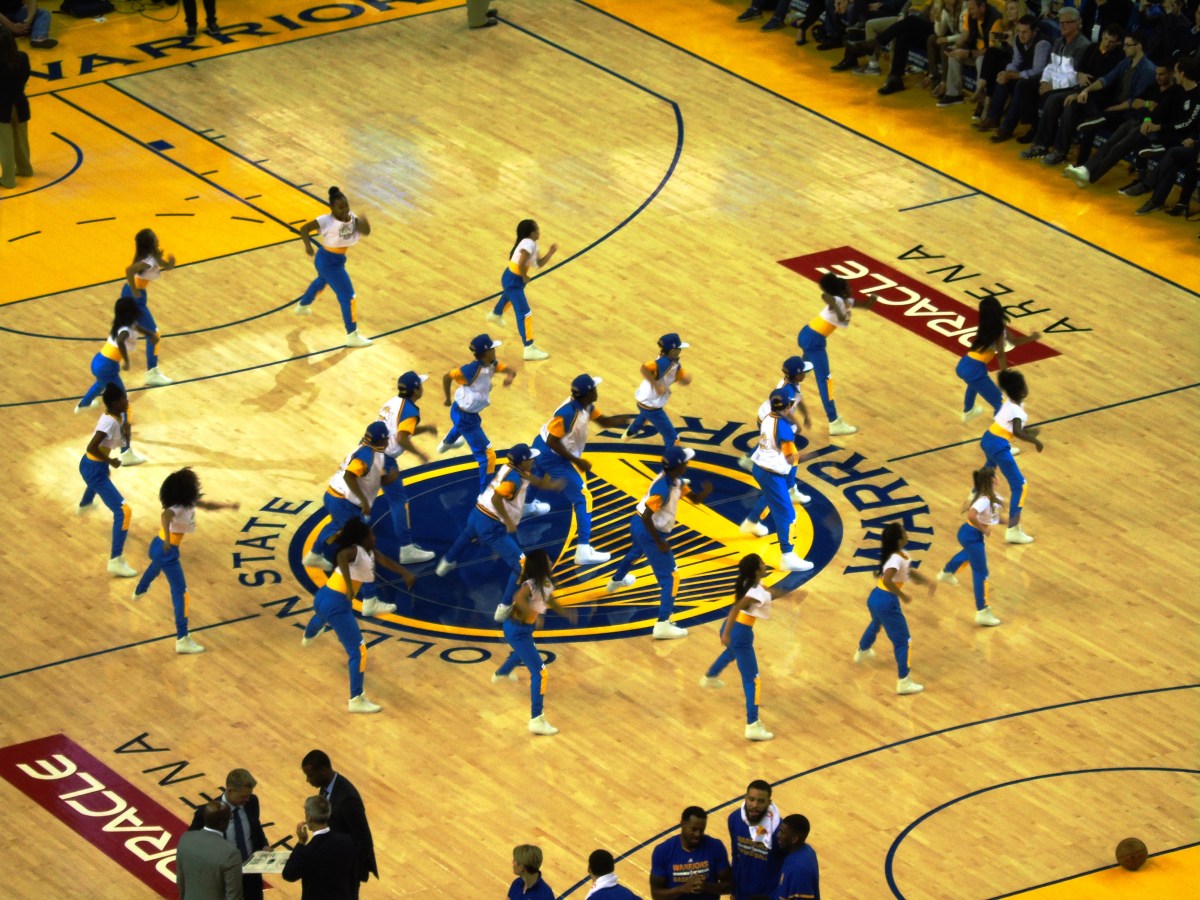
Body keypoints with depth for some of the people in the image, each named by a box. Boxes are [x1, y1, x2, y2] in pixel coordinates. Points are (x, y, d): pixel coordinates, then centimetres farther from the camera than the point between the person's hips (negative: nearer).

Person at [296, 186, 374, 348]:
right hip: (329, 262, -9)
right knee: (348, 296, -7)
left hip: (337, 260, 9)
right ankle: (352, 336, 1)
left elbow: (366, 232, -14)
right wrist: (308, 245, -34)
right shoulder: (327, 220, -27)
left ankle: (303, 306, 66)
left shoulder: (351, 218, -9)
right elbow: (304, 228, -21)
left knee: (322, 281, 37)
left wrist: (363, 225, -35)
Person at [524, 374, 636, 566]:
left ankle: (528, 505, 74)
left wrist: (627, 420, -7)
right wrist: (577, 461, -27)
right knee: (582, 499, -11)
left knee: (539, 476, 41)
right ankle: (584, 551, -18)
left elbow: (603, 421, 8)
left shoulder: (586, 405, -5)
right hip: (553, 456, -10)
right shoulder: (568, 413, -33)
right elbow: (553, 442, -30)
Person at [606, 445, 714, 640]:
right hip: (649, 531, -10)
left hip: (638, 525, 10)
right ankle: (663, 624, -16)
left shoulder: (677, 481, -4)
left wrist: (705, 492, -19)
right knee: (669, 578, -9)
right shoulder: (662, 488, -32)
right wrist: (660, 543, -25)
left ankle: (617, 580, 71)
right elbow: (646, 517, -32)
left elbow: (695, 498, 4)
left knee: (636, 552, 41)